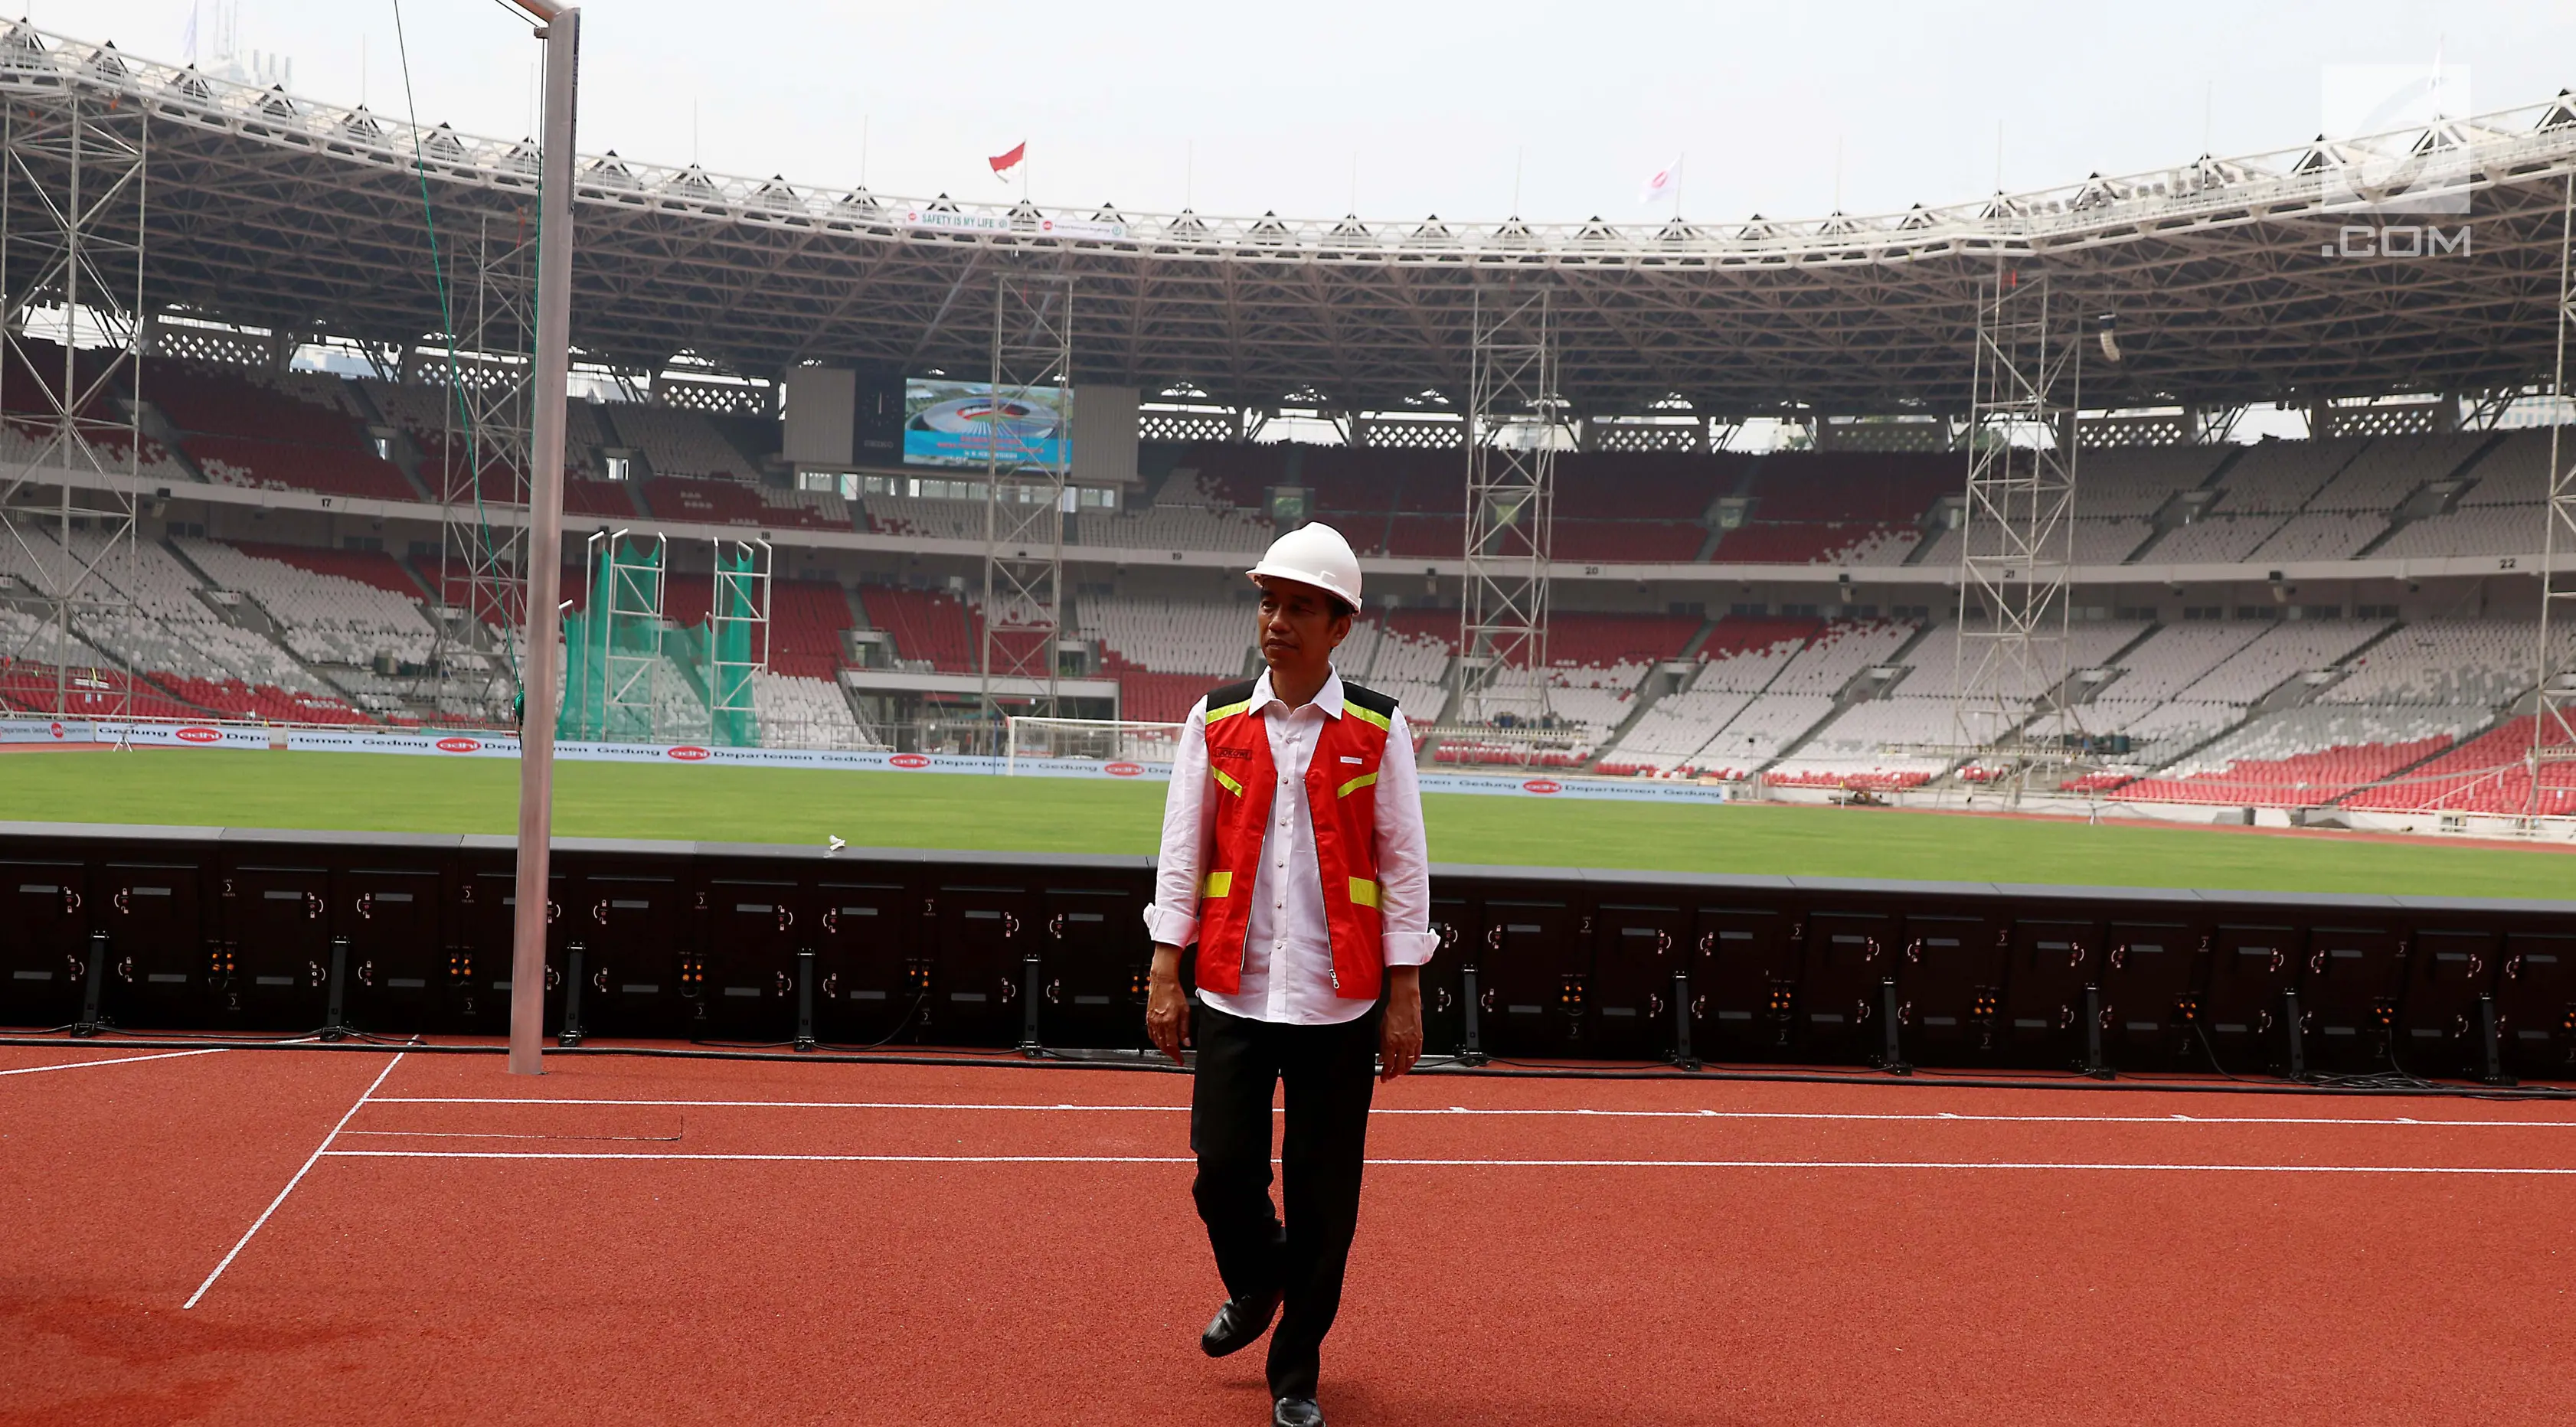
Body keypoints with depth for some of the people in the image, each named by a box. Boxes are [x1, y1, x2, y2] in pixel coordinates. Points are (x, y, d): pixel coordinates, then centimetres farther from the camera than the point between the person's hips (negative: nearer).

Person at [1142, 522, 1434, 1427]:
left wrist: (1404, 997, -1)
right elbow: (1181, 853, 6)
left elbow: (1403, 865, 1)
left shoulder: (1379, 729, 0)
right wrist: (1165, 975, 1)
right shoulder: (1216, 721, 5)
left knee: (1323, 1192, 3)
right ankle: (1254, 1287, 35)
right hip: (1232, 993, 1)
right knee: (1223, 1167, 2)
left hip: (1340, 1000, -1)